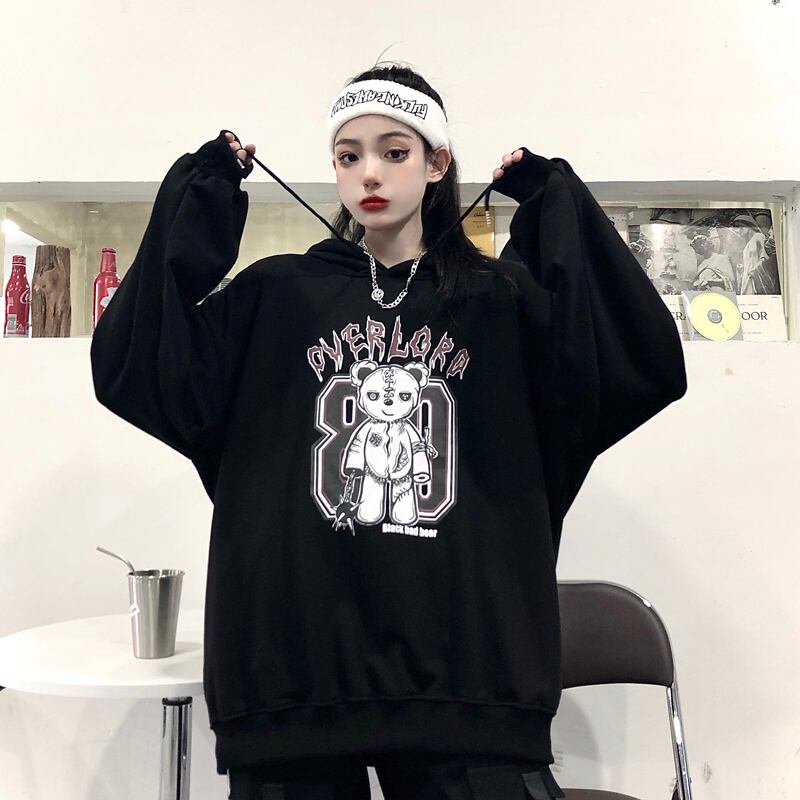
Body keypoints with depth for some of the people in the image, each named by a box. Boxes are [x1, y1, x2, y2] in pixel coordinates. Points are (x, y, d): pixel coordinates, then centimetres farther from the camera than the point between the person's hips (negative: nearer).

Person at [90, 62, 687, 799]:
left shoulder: (502, 302, 8)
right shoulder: (274, 296, 9)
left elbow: (646, 369, -5)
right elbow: (137, 375, -4)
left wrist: (558, 205, -3)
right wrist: (197, 199, -3)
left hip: (470, 667, 0)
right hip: (291, 669, 1)